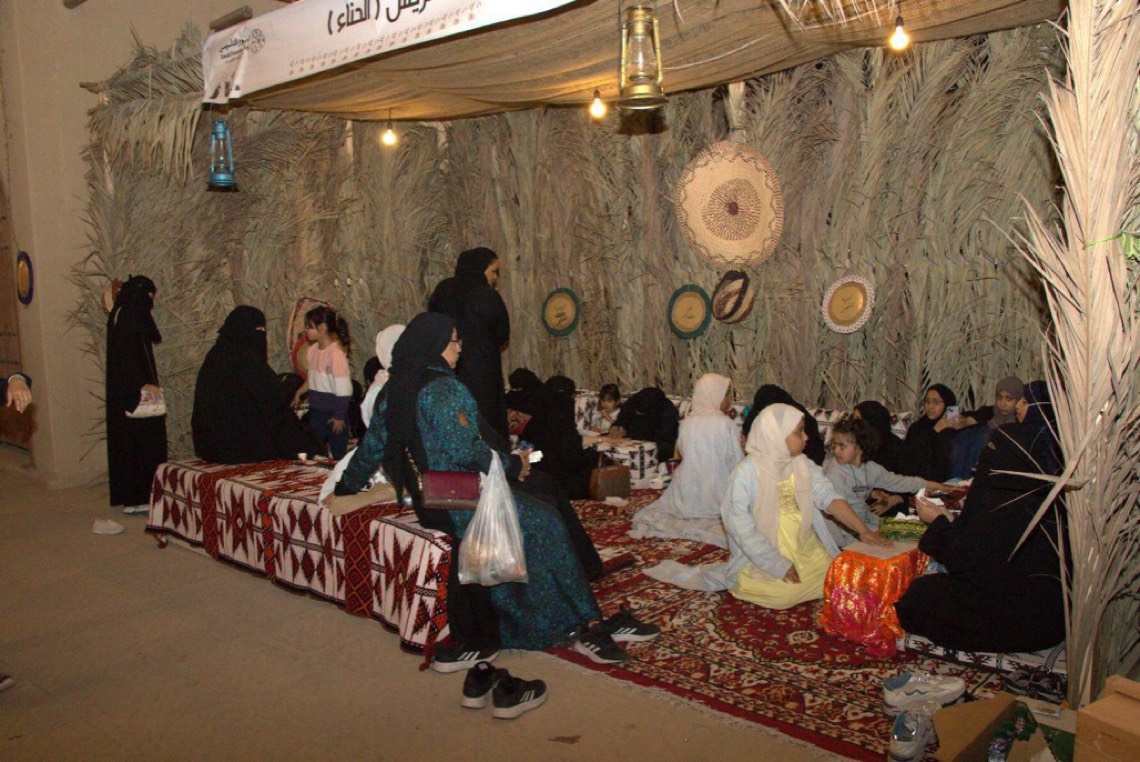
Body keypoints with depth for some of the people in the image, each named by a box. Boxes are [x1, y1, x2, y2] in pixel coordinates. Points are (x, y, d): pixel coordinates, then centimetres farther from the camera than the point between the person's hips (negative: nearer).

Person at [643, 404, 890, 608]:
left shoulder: (803, 465, 2)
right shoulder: (747, 471, -16)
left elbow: (829, 497, -6)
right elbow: (739, 524, -18)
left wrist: (862, 530, -22)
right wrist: (777, 564, -20)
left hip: (806, 549, 6)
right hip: (765, 554, -6)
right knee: (784, 594, -23)